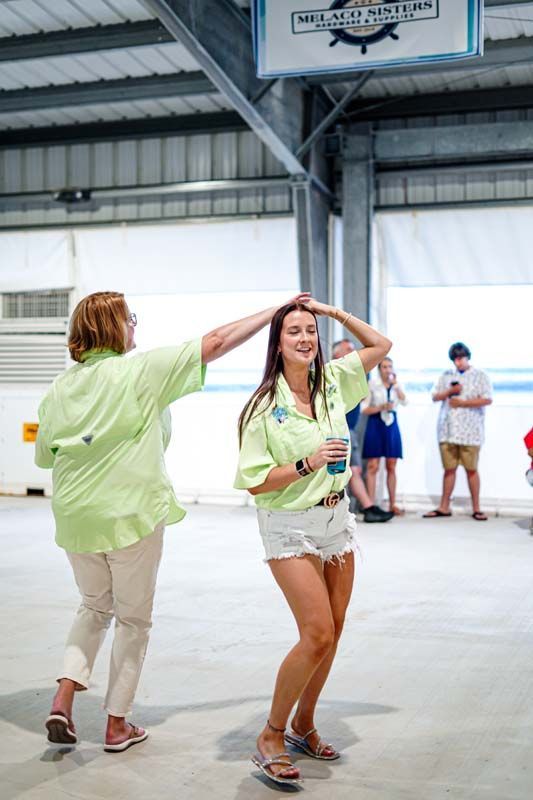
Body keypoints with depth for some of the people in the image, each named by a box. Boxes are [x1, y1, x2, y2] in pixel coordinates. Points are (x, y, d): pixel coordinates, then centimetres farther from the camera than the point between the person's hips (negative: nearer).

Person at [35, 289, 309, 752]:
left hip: (75, 517, 5)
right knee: (134, 619, 12)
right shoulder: (142, 371, -10)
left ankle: (63, 699, 11)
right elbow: (216, 343, -10)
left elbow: (43, 456, 11)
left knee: (95, 606, 25)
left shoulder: (60, 388, 4)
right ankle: (117, 725, 19)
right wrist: (277, 310, -4)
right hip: (131, 515, -5)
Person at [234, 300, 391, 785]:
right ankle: (271, 736, 5)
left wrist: (333, 311, 5)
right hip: (290, 527, -6)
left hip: (337, 519, 6)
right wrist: (308, 463, -24)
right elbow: (255, 482, -13)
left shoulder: (332, 383, 3)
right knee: (317, 635, -13)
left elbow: (380, 345, 14)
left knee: (332, 632, 10)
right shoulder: (264, 407, -12)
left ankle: (304, 725, 29)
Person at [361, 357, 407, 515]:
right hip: (376, 424, -4)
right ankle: (370, 504, -5)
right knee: (373, 466, -6)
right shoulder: (373, 384, 0)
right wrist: (381, 407, -15)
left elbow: (404, 401, -7)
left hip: (392, 425, 4)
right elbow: (364, 409, -3)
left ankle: (392, 504, 9)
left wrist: (395, 384, -12)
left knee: (391, 467, 5)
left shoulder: (396, 384, 10)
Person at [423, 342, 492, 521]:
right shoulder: (446, 376, 15)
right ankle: (444, 507, 10)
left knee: (471, 469, -1)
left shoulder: (480, 376, 3)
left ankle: (476, 508, 5)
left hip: (470, 431, -3)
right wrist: (450, 391, -7)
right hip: (447, 430, 3)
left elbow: (487, 399, -8)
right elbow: (435, 397, 12)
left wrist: (462, 402, -11)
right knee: (449, 469, 6)